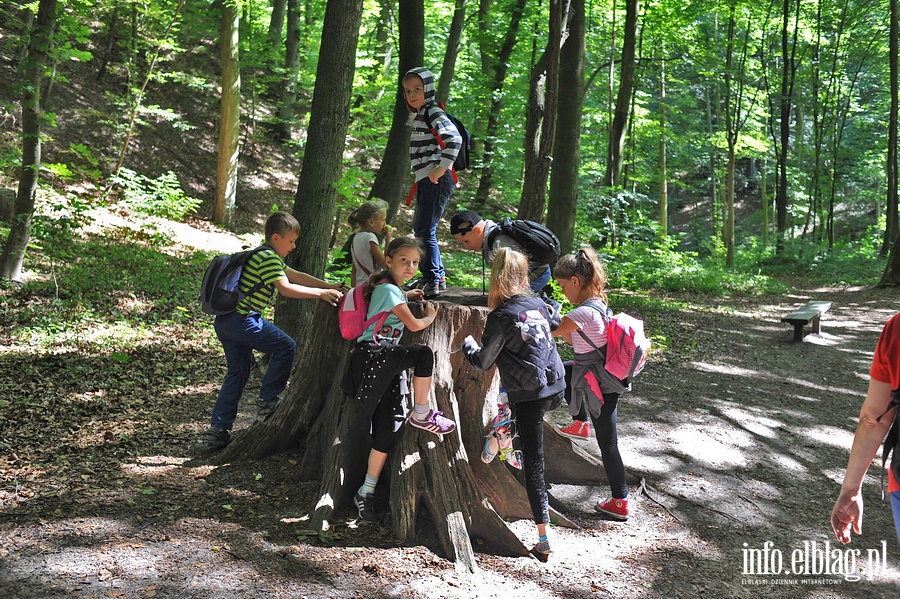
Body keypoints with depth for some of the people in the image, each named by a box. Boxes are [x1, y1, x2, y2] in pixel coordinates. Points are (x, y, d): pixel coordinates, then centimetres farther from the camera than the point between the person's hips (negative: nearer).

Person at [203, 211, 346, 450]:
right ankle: (267, 402, 4)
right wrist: (321, 293, -18)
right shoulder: (268, 258, -12)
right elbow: (285, 288, -22)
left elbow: (296, 275, 21)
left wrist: (329, 286, 15)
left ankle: (217, 430, 14)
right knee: (285, 347, 0)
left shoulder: (266, 257, 20)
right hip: (242, 320, -10)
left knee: (238, 373, 14)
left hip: (226, 320, 10)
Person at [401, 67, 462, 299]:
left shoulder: (434, 113, -10)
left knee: (425, 229, -12)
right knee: (419, 228, 17)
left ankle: (432, 282, -8)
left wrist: (442, 168, -27)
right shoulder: (420, 114, 20)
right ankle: (438, 276, 27)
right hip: (426, 180, 11)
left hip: (437, 180, -11)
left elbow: (455, 138, -26)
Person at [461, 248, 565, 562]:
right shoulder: (538, 305, 8)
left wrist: (469, 344, 17)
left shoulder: (501, 316, -11)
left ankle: (543, 541, 3)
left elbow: (483, 362, -4)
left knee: (534, 464, -1)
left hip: (529, 396, -6)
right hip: (556, 388, 6)